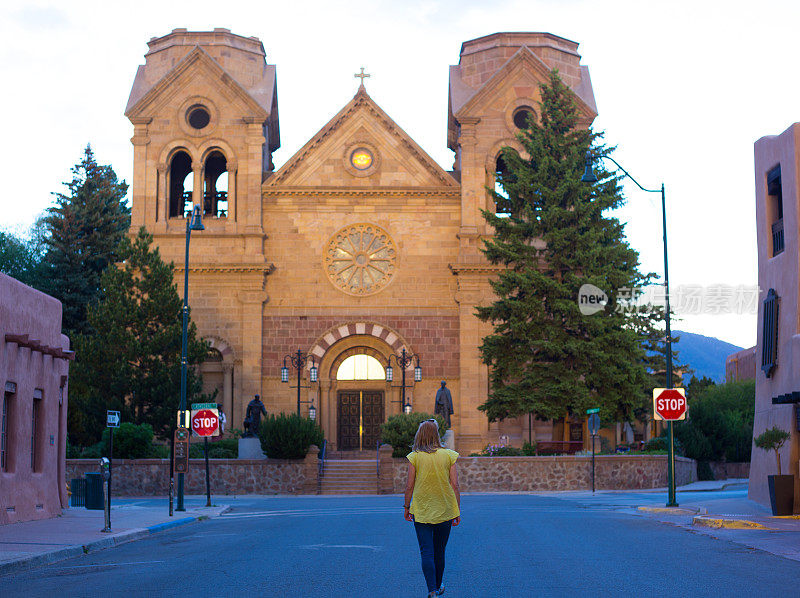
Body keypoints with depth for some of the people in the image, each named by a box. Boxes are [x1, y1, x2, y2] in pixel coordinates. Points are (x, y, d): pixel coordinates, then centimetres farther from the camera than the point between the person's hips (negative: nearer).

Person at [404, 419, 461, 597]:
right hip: (444, 511, 2)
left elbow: (409, 485, -3)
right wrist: (457, 511, 6)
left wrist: (406, 507, 11)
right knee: (440, 552, 16)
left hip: (421, 511, -2)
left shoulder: (414, 457, -6)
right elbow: (455, 485, -2)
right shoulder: (449, 455, -3)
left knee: (426, 552, -2)